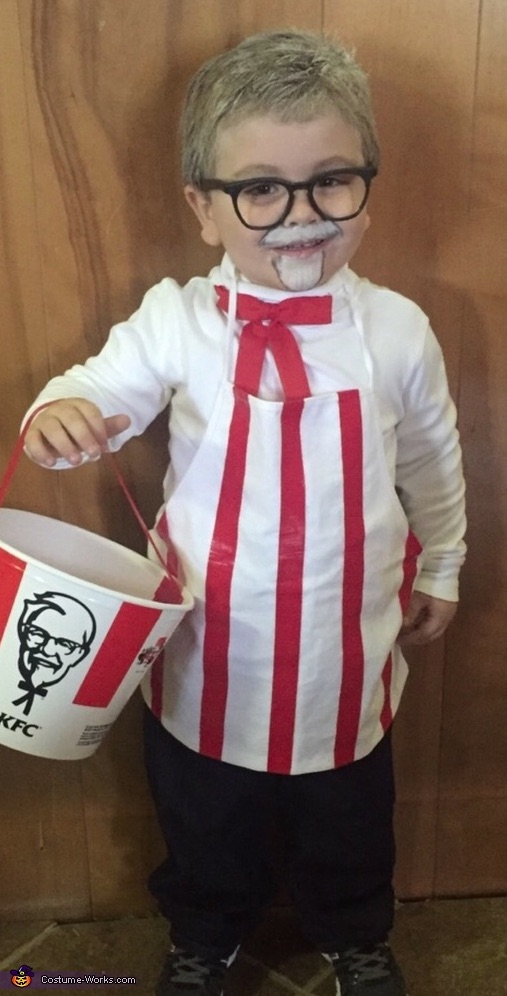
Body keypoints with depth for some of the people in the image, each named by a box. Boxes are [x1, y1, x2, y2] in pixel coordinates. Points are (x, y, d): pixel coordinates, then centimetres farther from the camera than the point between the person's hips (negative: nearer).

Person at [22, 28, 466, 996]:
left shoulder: (395, 329, -11)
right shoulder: (176, 321, -15)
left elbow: (432, 462, 3)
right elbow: (101, 397, -9)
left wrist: (438, 572, 14)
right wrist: (58, 415, -34)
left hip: (346, 645, 1)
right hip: (209, 645, 0)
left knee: (348, 820, 26)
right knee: (203, 822, 25)